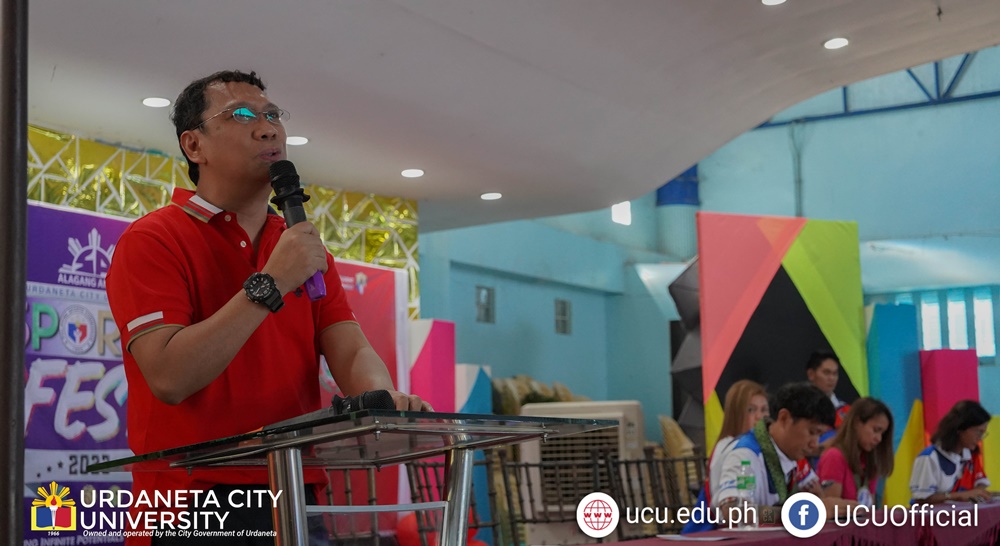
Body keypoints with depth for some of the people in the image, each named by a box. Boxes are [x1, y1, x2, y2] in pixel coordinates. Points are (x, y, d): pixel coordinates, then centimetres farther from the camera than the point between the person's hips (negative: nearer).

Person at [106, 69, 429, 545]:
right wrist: (269, 285, -20)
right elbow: (168, 377, -19)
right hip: (192, 506, -5)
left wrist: (384, 399, -21)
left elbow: (352, 352, 1)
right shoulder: (153, 240, -6)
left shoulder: (304, 249, 12)